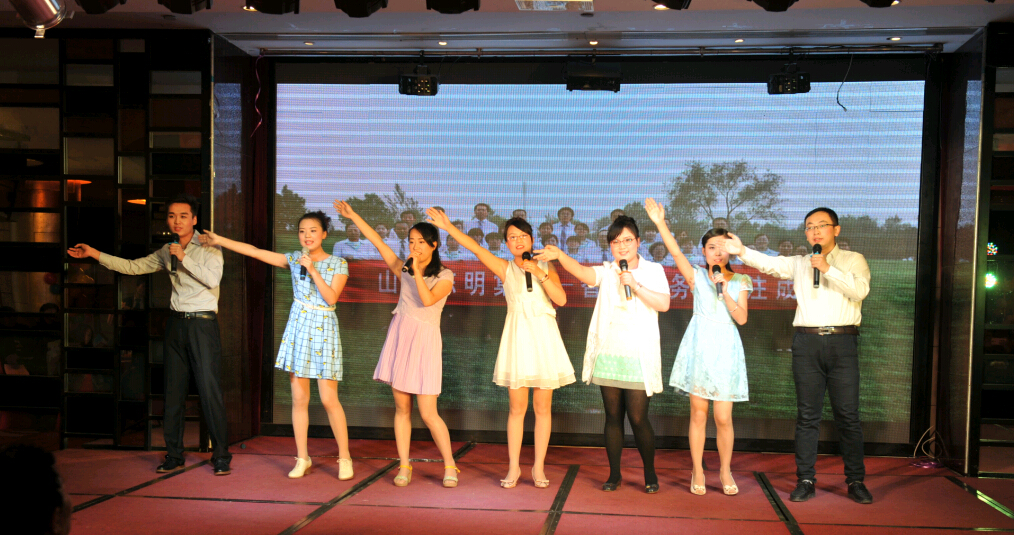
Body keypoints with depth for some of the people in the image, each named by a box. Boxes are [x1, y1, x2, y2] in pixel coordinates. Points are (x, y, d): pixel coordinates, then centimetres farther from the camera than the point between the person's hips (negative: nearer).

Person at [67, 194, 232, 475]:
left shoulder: (209, 247, -4)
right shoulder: (167, 251, 14)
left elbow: (213, 278, -18)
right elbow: (133, 267, 18)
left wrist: (184, 257, -17)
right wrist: (94, 254, 14)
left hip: (202, 323, -6)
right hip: (176, 323, 6)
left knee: (209, 390, -8)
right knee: (173, 391, 8)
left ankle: (221, 456, -1)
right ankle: (174, 455, 17)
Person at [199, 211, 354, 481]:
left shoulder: (338, 264, 1)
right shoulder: (294, 259, 9)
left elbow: (331, 298, -10)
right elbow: (254, 251, 8)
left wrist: (313, 270, -16)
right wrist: (218, 240, 6)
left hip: (324, 331, -3)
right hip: (297, 329, 3)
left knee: (329, 399, -6)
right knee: (299, 398, 4)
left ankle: (345, 458, 7)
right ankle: (302, 458, 16)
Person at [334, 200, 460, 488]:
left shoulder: (444, 276, -1)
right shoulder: (404, 270, 11)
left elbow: (428, 299, -18)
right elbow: (377, 241, 13)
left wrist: (417, 272, -18)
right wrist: (352, 215, 13)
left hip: (425, 341, -4)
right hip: (399, 337, 4)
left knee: (428, 413, -6)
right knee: (402, 407, 5)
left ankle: (450, 466, 8)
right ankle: (404, 467, 15)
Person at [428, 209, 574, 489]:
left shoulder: (545, 267, 8)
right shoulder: (505, 268, 6)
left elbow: (561, 299, -4)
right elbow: (475, 247, -2)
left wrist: (539, 273, -11)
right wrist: (448, 227, -9)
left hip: (544, 337, 1)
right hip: (517, 337, 0)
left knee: (543, 406, 4)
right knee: (517, 406, 3)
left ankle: (539, 467, 15)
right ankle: (513, 467, 13)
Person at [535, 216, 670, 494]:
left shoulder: (653, 270, 5)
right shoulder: (606, 272, 7)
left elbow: (664, 304, -7)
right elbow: (582, 271, -14)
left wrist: (635, 285, -16)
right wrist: (559, 255, -33)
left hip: (639, 355, -2)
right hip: (608, 354, 2)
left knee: (638, 418, -3)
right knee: (612, 416, 7)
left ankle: (650, 473, 17)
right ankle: (614, 474, 19)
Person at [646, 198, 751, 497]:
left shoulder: (740, 282, 8)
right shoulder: (696, 276, 4)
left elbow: (741, 318, -1)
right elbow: (675, 252, -11)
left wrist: (725, 292, -13)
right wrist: (660, 223, -22)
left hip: (725, 349, 0)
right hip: (699, 348, 0)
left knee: (723, 417, -1)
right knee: (698, 413, 3)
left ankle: (725, 471, 19)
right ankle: (697, 472, 16)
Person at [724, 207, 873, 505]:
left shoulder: (853, 260, 10)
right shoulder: (799, 263, 16)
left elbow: (860, 290, -7)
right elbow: (769, 263, 2)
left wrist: (828, 269, -10)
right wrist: (742, 251, -12)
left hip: (842, 342, -2)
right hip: (807, 342, 2)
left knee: (848, 415, 1)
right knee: (807, 416, 4)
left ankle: (856, 482, 12)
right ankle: (805, 481, 10)